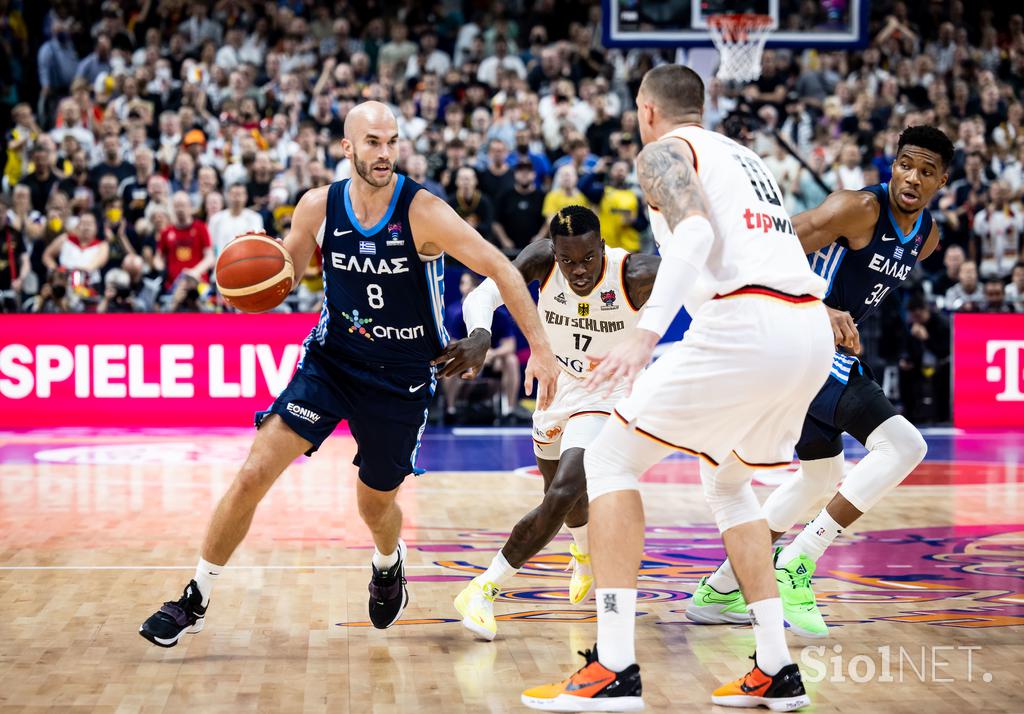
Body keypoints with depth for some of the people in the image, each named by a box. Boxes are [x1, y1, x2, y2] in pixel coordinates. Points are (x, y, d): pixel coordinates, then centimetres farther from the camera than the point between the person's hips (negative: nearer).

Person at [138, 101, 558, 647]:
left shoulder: (423, 212, -20)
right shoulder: (319, 207, -9)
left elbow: (499, 269, -17)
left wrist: (540, 347, -23)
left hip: (403, 376, -2)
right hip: (333, 357, 2)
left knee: (375, 505, 14)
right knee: (253, 475, -12)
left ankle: (389, 563, 52)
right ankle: (196, 599, 2)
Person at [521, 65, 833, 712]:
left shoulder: (665, 151, 6)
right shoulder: (742, 154, 31)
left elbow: (695, 231, -14)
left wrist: (645, 335, -25)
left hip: (744, 324, -8)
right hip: (813, 329, 8)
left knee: (611, 459, 2)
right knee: (728, 481, 27)